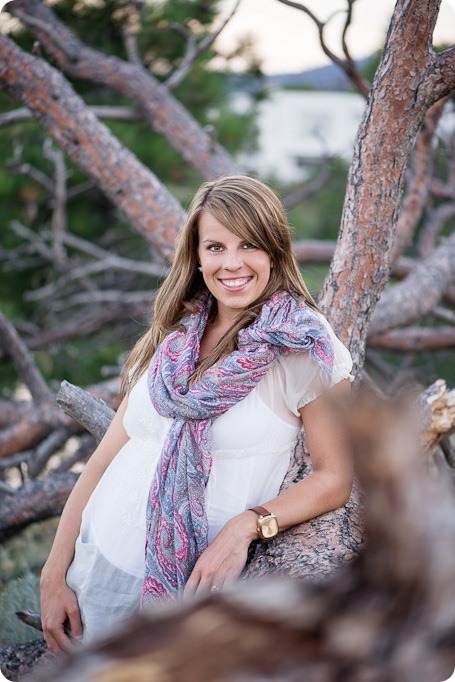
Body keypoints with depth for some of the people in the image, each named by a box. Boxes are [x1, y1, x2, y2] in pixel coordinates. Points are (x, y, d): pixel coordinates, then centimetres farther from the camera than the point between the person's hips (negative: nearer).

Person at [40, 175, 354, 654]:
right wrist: (54, 574, 3)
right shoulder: (173, 337, 5)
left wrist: (247, 525, -23)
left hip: (185, 591, -4)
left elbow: (335, 478, -8)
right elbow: (107, 456, 5)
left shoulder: (305, 346, -9)